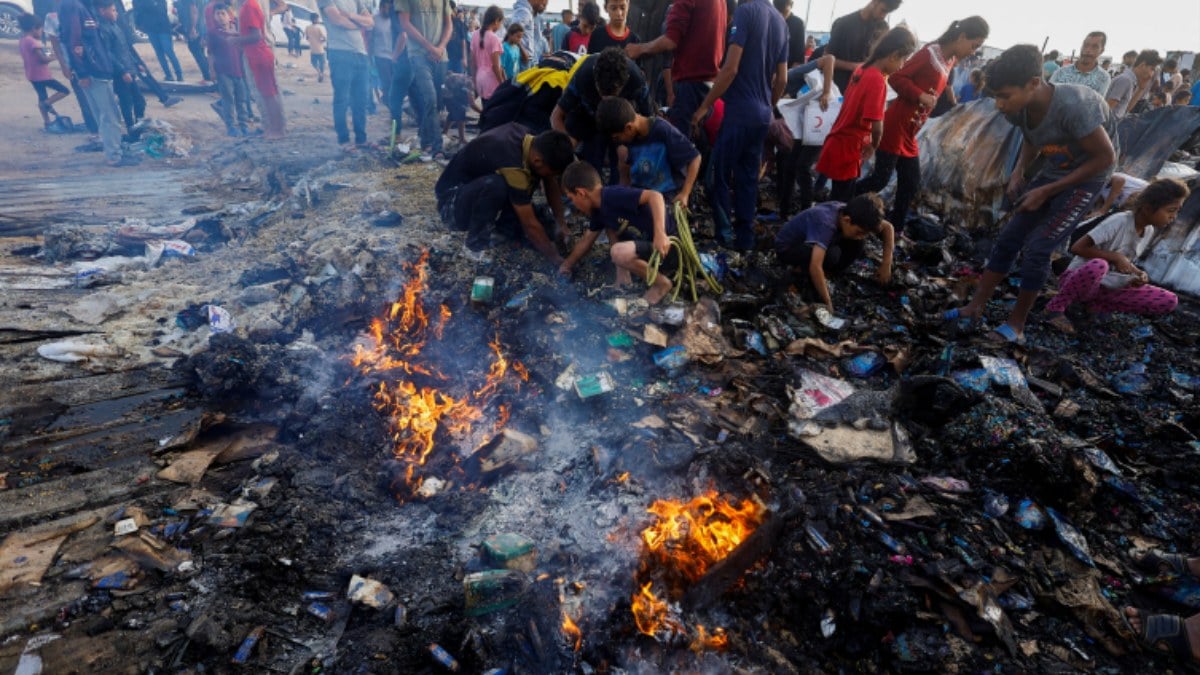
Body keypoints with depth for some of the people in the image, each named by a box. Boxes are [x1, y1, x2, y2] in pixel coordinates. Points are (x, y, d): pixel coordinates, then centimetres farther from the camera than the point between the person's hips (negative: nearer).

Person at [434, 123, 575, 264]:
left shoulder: (530, 138, -11)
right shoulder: (513, 165, -35)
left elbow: (551, 182, 2)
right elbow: (530, 225, -29)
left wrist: (561, 223, -4)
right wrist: (557, 259, -20)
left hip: (479, 195, 8)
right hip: (452, 205, -8)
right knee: (495, 185, -38)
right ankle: (475, 246, -16)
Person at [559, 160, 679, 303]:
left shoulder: (612, 195, -20)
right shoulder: (599, 209, 9)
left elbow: (654, 195, -31)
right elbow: (587, 240, 24)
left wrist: (660, 233, -40)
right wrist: (567, 264, 31)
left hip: (668, 248, -10)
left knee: (619, 253, -30)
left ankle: (661, 283, -6)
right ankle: (623, 276, 10)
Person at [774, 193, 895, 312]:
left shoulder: (849, 212, -15)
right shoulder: (825, 223, -37)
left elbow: (888, 227, -1)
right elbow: (815, 267, -46)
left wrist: (886, 264, -10)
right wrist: (827, 303, -39)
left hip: (809, 242, 7)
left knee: (856, 245, -12)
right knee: (831, 254, -34)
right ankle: (811, 282, -8)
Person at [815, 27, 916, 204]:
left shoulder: (862, 70, 6)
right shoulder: (877, 80, -19)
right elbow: (876, 125, -23)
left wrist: (865, 141, 8)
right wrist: (874, 146, -3)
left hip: (839, 143, 9)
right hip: (846, 150, -8)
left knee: (840, 199, 17)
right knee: (841, 202, 1)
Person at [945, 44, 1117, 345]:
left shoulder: (1073, 107, -33)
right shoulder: (1020, 109, -12)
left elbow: (1106, 157, -23)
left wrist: (1046, 191, -22)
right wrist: (1018, 172, -7)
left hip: (1086, 177, -7)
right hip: (1052, 171, 7)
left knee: (1036, 249, -12)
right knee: (1008, 238, 2)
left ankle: (1016, 323, 2)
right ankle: (975, 307, 9)